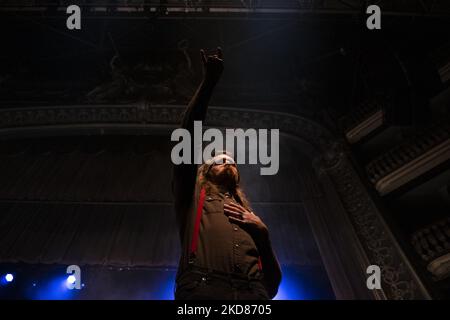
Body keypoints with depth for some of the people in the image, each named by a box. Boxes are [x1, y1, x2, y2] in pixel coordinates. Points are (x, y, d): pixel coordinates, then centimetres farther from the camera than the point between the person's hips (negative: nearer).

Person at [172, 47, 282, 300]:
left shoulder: (249, 215, 34)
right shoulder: (194, 194, 27)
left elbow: (273, 283, 24)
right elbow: (189, 134, 14)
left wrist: (262, 231, 11)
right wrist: (209, 82, 10)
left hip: (253, 293, 3)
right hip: (202, 288, -3)